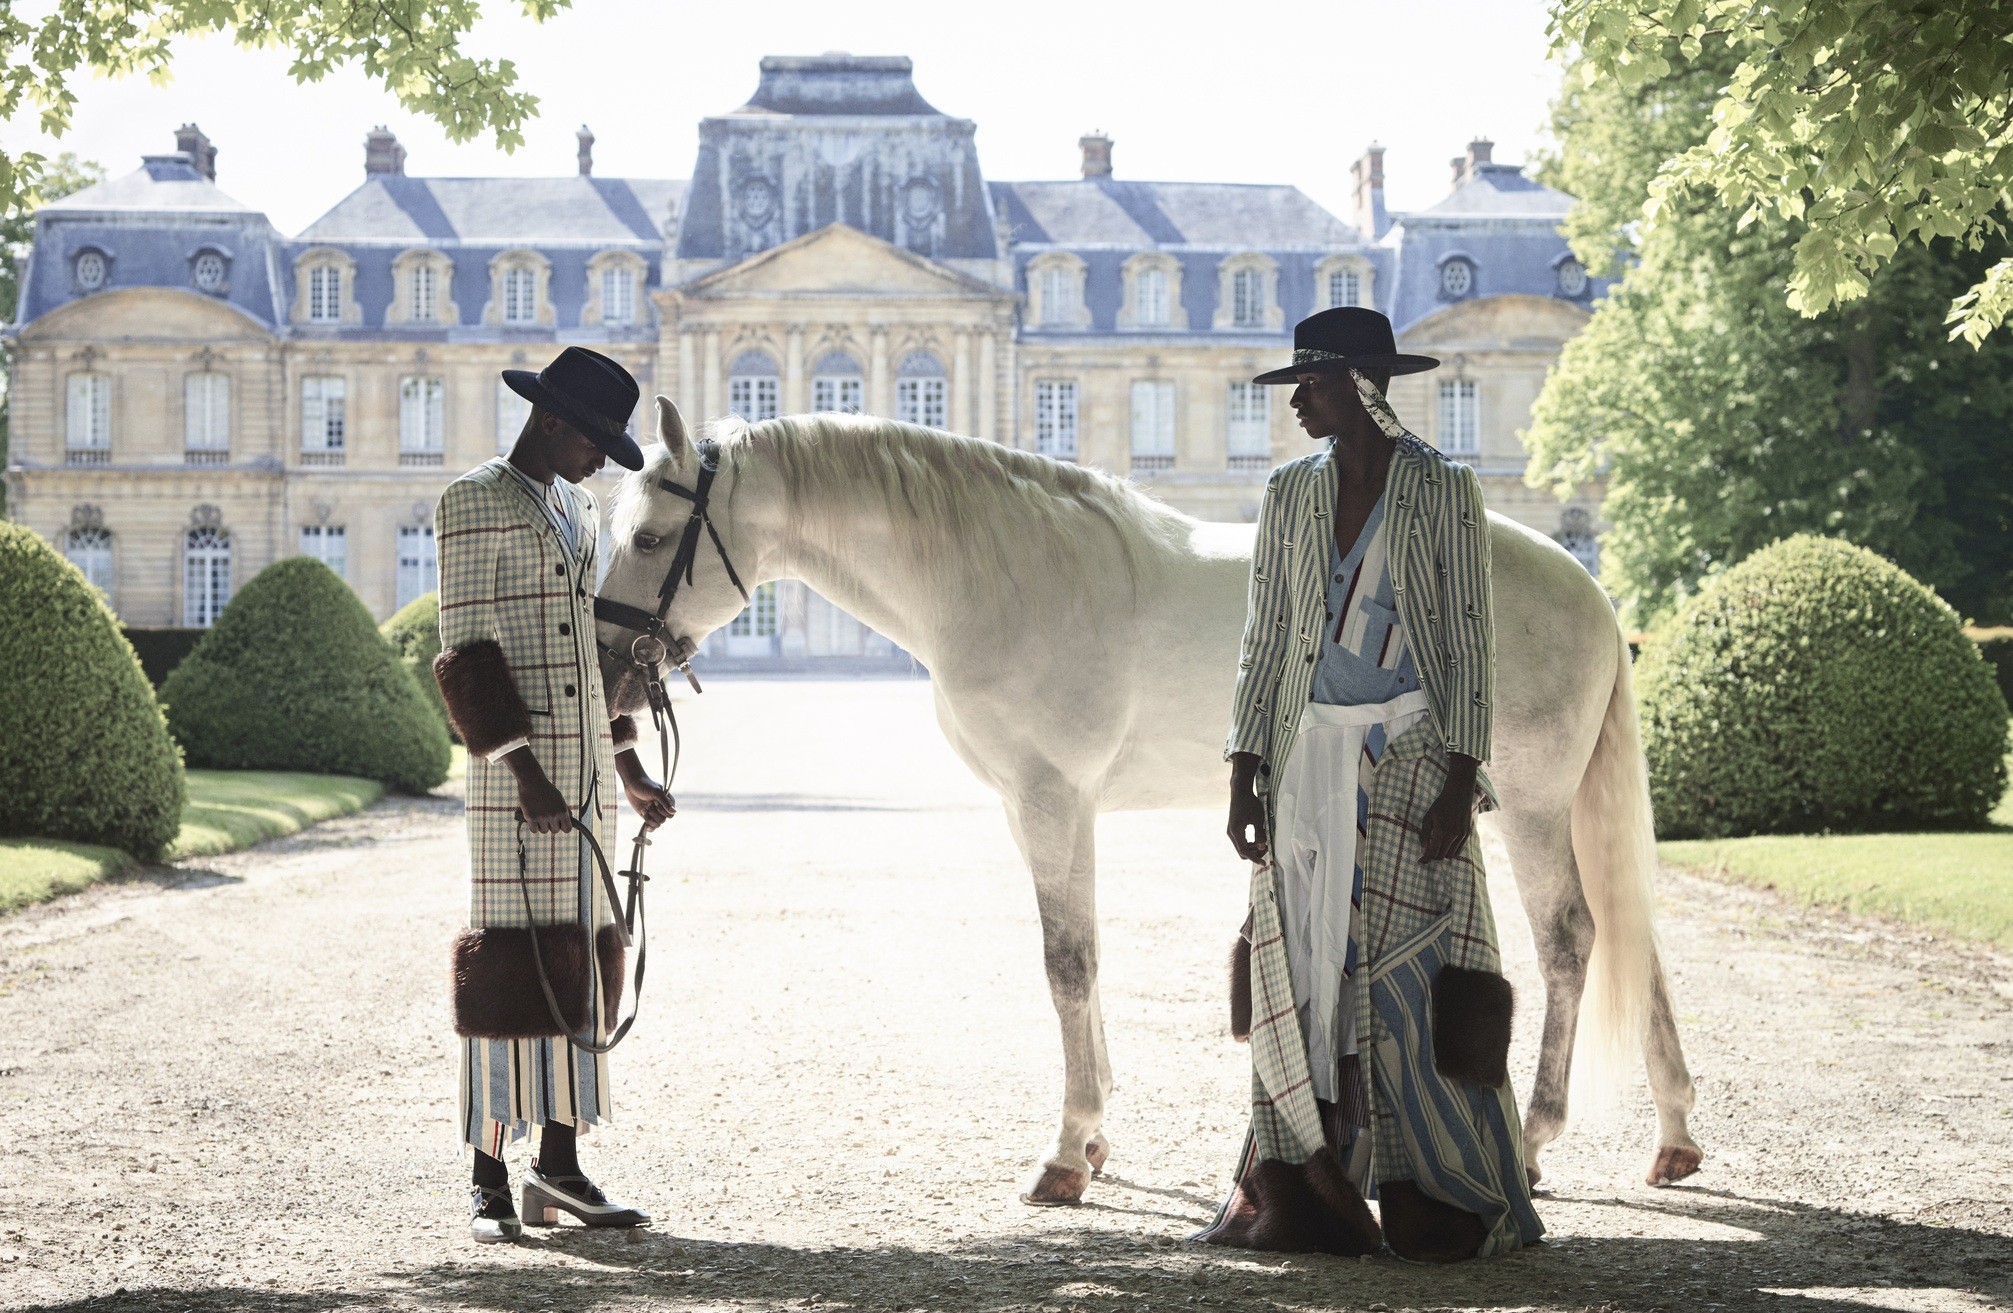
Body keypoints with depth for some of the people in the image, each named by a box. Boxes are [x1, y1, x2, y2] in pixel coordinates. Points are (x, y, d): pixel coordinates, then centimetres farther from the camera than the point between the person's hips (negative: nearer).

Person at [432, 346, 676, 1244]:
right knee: (511, 959, -7)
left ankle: (559, 1168, 15)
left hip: (586, 760, 8)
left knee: (579, 958, 9)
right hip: (519, 767, -8)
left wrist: (630, 769, 19)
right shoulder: (473, 502, -8)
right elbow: (467, 651, -14)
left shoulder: (574, 510, 18)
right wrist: (524, 772, -21)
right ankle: (490, 1185, -2)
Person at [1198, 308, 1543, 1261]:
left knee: (1412, 978, -4)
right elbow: (1264, 645, 10)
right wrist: (1244, 777, 4)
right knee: (1303, 974, 5)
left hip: (1410, 759, -4)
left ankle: (1447, 1209, 5)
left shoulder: (1445, 494, -4)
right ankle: (1300, 1206, 12)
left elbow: (1469, 648, -5)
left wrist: (1459, 787, -11)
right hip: (1307, 762, 4)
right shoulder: (1290, 495, 8)